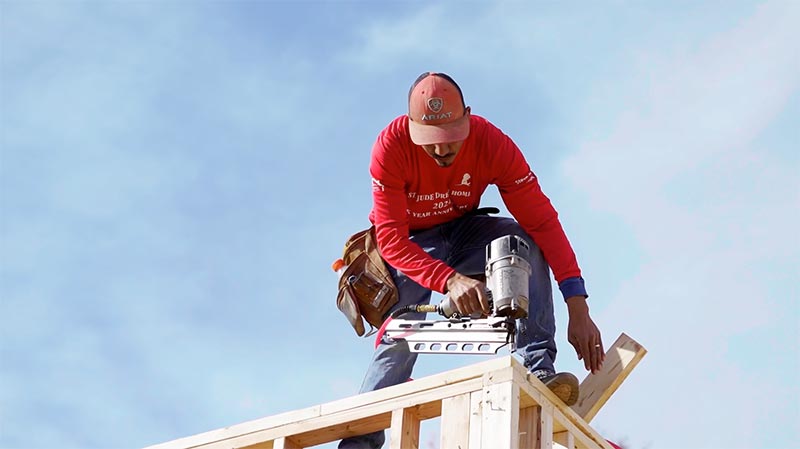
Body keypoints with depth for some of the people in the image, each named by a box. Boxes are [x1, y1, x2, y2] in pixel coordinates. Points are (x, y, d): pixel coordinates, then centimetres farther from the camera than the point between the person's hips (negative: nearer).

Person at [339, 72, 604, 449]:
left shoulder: (492, 143, -27)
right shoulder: (390, 146, -31)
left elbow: (542, 220, -28)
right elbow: (391, 239, -35)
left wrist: (578, 308, -36)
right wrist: (450, 280, -52)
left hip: (463, 230, 2)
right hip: (410, 243, -1)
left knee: (526, 240, -26)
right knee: (399, 337, -19)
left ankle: (537, 368, -32)